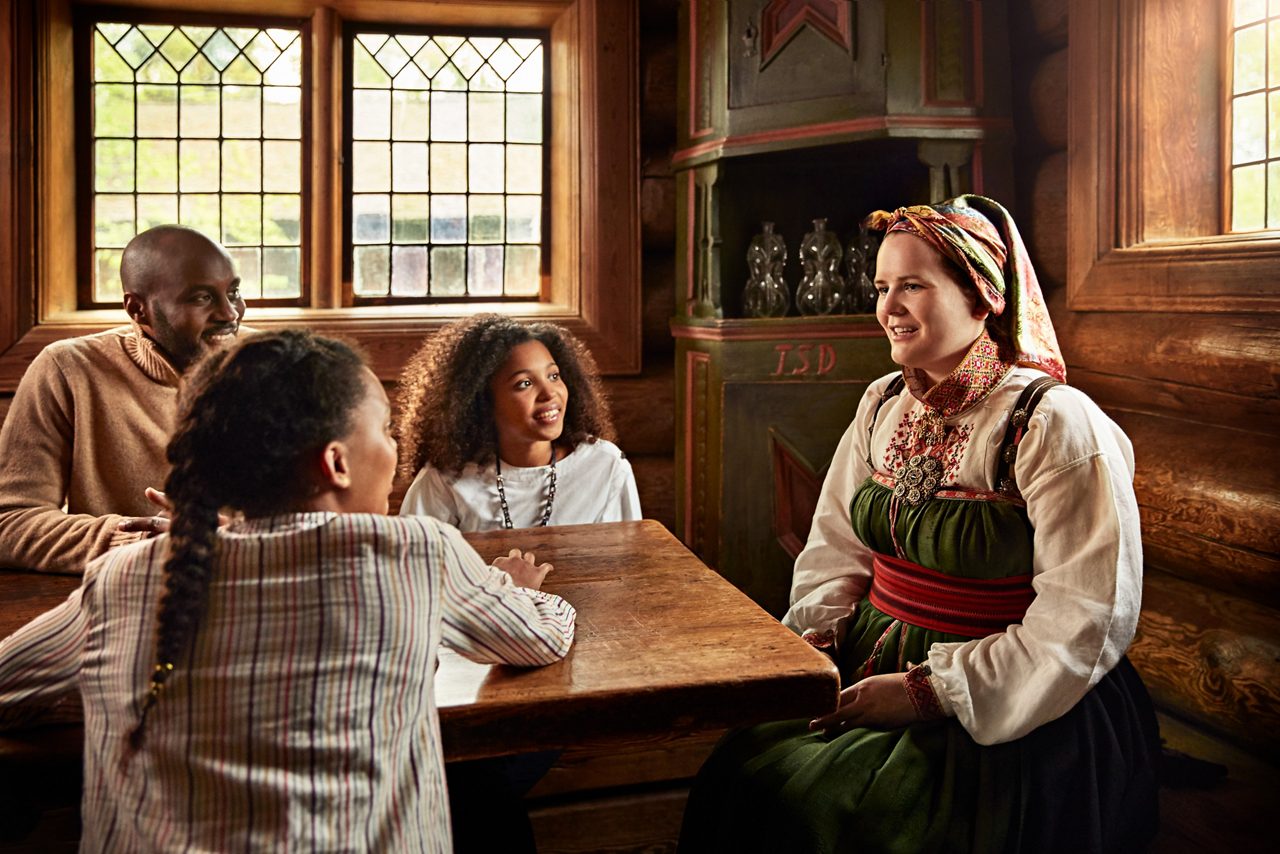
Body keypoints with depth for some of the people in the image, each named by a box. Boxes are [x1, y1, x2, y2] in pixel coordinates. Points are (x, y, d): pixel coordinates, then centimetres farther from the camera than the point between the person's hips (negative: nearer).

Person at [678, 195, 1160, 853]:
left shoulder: (1056, 423, -14)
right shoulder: (883, 405, 8)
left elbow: (1086, 621, -17)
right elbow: (838, 548, 16)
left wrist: (928, 692, -18)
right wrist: (818, 631, -3)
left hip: (1011, 716, -5)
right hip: (871, 666, 6)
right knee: (744, 774, -13)